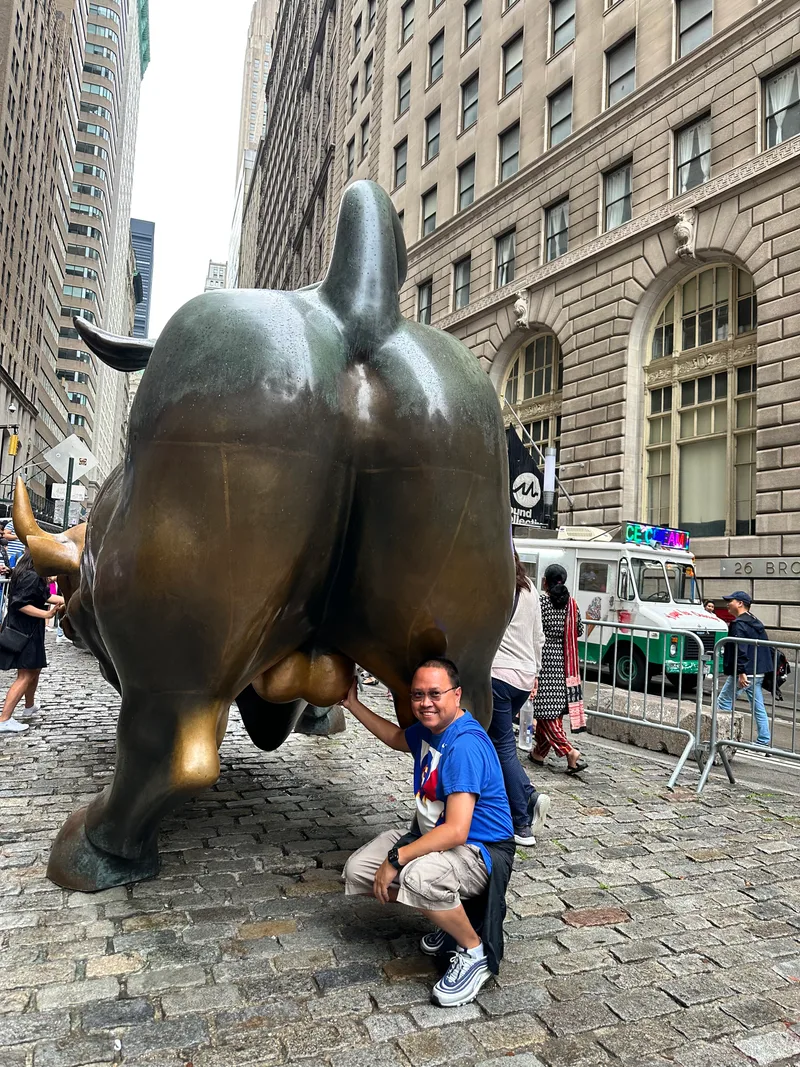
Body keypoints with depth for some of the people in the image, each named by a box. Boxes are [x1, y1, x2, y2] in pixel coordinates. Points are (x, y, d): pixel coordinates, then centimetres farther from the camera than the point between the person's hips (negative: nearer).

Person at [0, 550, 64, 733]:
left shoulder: (27, 574, 11)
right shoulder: (32, 577, -20)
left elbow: (45, 596, 14)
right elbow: (19, 603, -27)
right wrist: (47, 614, -27)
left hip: (26, 630, 10)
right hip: (24, 631, -10)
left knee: (34, 670, 24)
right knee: (25, 676, -8)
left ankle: (29, 705, 43)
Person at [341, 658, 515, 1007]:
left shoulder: (465, 745, -27)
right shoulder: (429, 729, 2)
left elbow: (456, 831, -33)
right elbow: (396, 737, 27)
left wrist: (396, 859, -28)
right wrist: (352, 705, 26)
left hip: (480, 851, -10)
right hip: (432, 834, 10)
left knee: (419, 876, -39)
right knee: (356, 870, 1)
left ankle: (476, 952, -9)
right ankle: (450, 916, 14)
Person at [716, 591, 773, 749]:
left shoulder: (739, 624, -14)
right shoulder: (757, 623, 17)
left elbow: (740, 650, -23)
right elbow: (767, 646, 20)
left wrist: (741, 672, -26)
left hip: (744, 673, -9)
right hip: (758, 673, 9)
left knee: (723, 703, -1)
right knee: (758, 707, 12)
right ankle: (764, 740, 14)